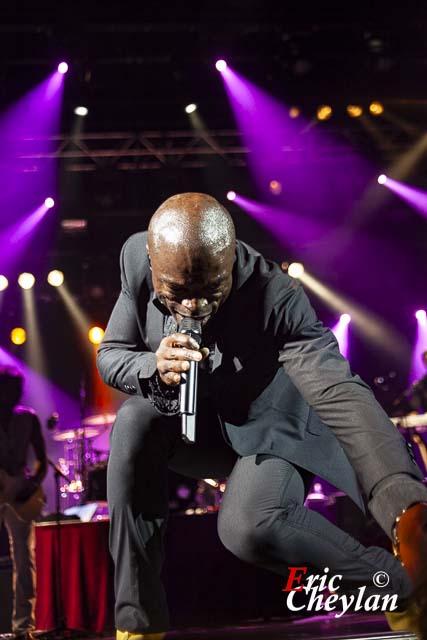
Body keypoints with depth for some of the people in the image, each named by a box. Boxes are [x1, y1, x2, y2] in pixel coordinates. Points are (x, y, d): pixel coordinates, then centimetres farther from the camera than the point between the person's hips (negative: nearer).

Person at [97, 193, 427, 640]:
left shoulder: (276, 297, -32)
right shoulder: (136, 257, -19)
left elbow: (341, 397, -42)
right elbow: (109, 356, -7)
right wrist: (154, 368, -33)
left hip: (267, 431, -5)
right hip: (192, 424, 5)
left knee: (248, 525, -34)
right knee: (135, 421, -27)